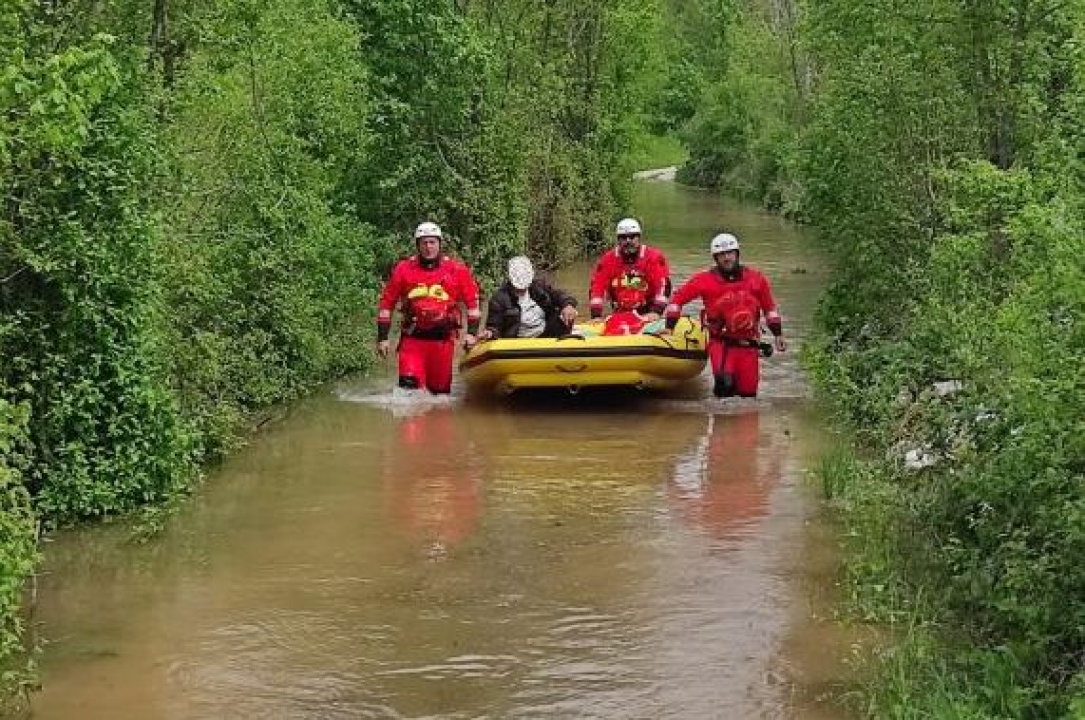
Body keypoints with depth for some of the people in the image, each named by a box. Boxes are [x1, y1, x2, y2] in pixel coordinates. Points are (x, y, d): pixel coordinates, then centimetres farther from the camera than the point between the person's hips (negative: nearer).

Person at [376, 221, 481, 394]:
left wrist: (471, 332, 2)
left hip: (443, 339, 1)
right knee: (409, 383, -18)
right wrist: (382, 337, 6)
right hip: (412, 338, -1)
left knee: (441, 389, 7)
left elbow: (473, 301, 10)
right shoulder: (403, 269, 3)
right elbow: (386, 303, 9)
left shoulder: (457, 270, 3)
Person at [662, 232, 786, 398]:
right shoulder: (705, 280, -4)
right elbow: (678, 297, 3)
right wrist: (669, 327, -1)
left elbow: (769, 307, 18)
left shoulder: (755, 279, 5)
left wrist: (778, 334, 17)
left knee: (748, 392, 3)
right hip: (721, 343, -3)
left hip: (748, 345, 3)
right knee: (725, 381, -26)